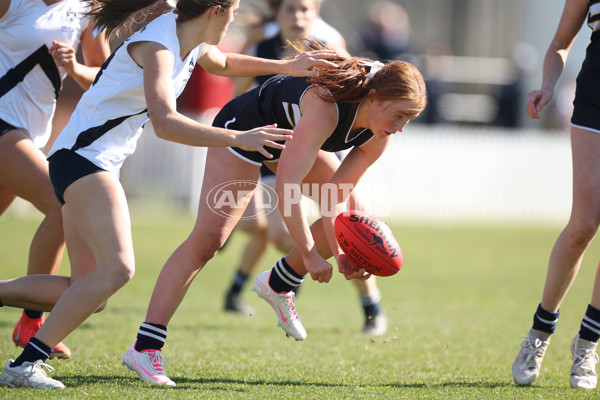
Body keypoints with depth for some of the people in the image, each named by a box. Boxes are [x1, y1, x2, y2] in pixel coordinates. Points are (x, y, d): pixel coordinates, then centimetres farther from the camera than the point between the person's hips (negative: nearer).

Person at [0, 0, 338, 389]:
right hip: (82, 156, -10)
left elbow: (223, 64, 36)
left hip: (101, 165, 10)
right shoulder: (156, 46, -19)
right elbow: (164, 123, -34)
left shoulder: (190, 42, 10)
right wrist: (238, 138, -36)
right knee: (117, 269, -24)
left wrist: (287, 66, 28)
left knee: (90, 293, 6)